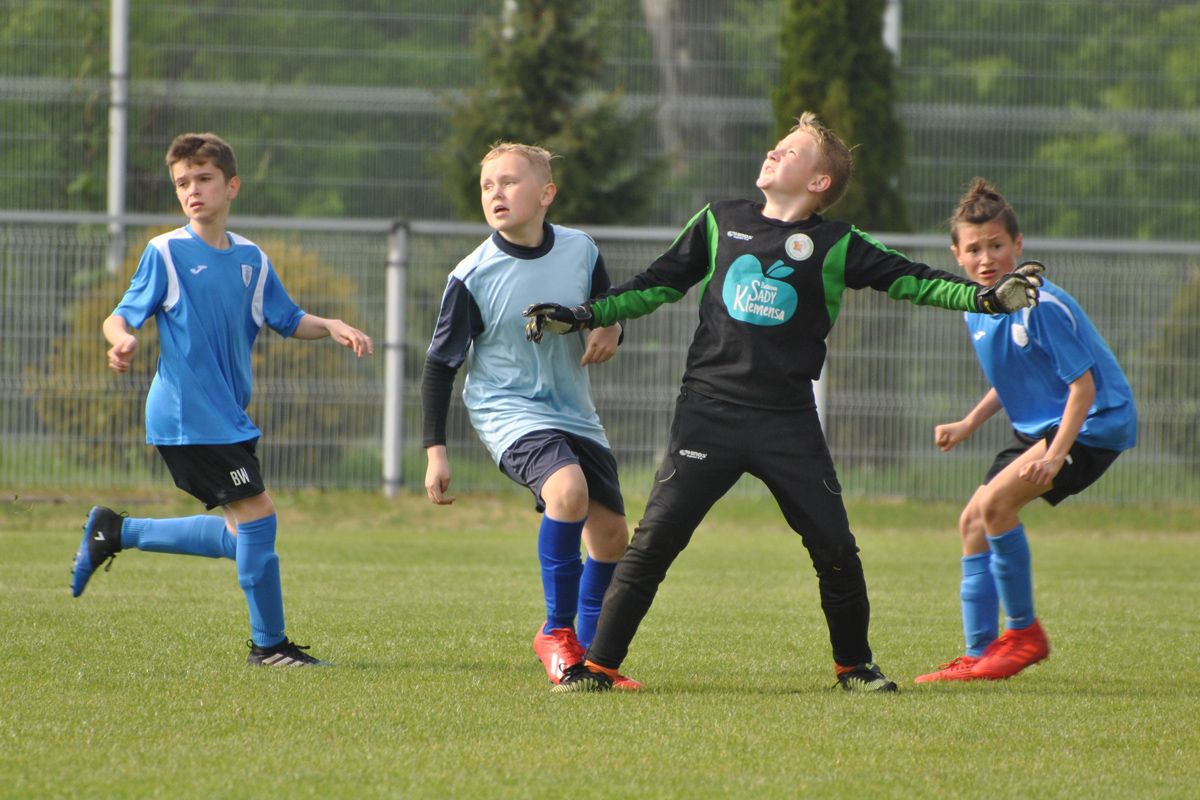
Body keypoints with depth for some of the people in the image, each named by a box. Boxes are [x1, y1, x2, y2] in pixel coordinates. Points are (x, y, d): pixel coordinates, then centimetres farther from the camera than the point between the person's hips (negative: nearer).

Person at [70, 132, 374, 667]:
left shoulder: (250, 258, 11)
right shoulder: (165, 252, -5)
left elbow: (289, 321, 17)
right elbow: (123, 317, -4)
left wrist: (332, 328, -2)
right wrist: (120, 341, -27)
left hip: (228, 417, 7)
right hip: (186, 417, -7)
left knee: (239, 536, 11)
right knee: (257, 514, -12)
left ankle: (114, 533, 24)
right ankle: (269, 644, -1)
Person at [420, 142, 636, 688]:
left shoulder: (580, 251, -3)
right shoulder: (472, 277, -13)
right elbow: (440, 365, -6)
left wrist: (609, 330, -9)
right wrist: (435, 451, -9)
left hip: (574, 412, 5)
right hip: (508, 411, -5)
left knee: (611, 534, 2)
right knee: (567, 488, -31)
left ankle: (589, 652, 21)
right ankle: (556, 632, -17)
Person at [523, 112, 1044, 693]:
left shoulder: (835, 246, 4)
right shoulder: (720, 222, 10)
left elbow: (911, 281, 1)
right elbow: (659, 284, 18)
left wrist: (988, 297, -12)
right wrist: (582, 317, 12)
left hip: (788, 424, 0)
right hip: (709, 410, 0)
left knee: (835, 548, -3)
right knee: (653, 539, -9)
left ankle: (854, 665, 19)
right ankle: (598, 664, -4)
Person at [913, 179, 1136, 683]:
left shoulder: (1043, 307, -23)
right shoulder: (977, 312, 4)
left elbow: (1082, 385, -21)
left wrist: (1056, 454, -29)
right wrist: (968, 425, 7)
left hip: (1094, 423, -9)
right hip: (1037, 425, 9)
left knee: (996, 502, -24)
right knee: (973, 521, 6)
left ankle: (1023, 633, -10)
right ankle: (979, 654, 12)